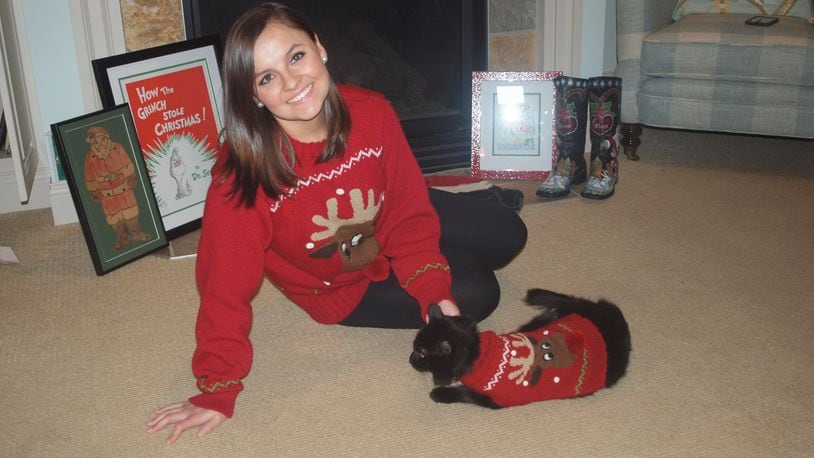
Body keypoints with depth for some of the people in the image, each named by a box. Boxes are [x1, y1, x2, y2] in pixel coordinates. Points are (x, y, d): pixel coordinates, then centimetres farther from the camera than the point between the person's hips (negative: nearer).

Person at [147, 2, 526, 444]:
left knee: (507, 235, 4)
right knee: (476, 294, -10)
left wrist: (434, 290, -26)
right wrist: (217, 392, -24)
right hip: (342, 290, -3)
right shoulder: (243, 174, -36)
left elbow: (408, 211, -15)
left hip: (386, 235, 4)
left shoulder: (371, 113, -26)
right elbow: (226, 290, -28)